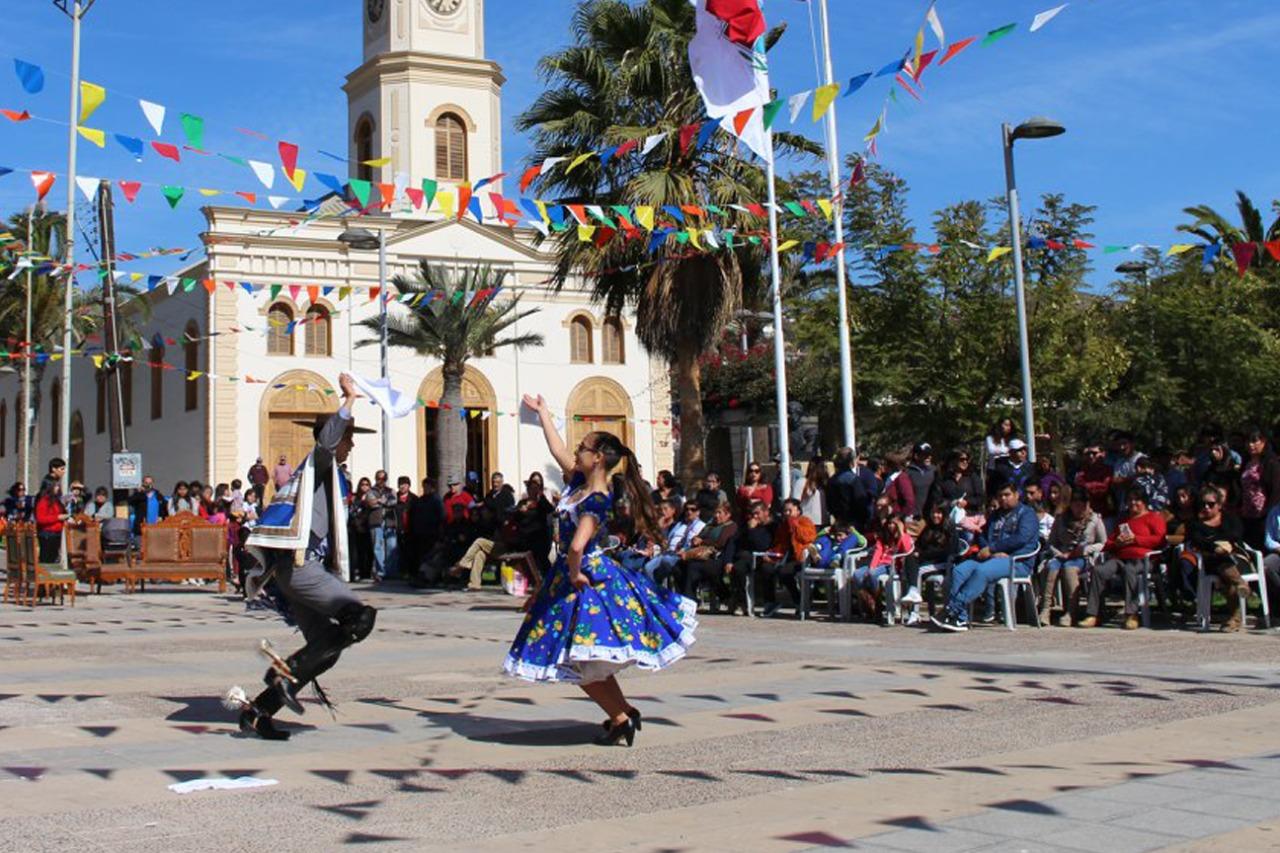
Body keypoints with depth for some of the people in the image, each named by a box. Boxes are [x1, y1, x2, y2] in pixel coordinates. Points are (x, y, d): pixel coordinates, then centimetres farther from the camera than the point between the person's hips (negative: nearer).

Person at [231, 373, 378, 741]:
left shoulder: (331, 474, 27)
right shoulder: (318, 463, 0)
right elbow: (327, 440, -26)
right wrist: (350, 398, -23)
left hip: (304, 565, 10)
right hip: (298, 563, -10)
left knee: (326, 647, 8)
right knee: (360, 617, -21)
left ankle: (257, 711, 11)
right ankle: (289, 670, -14)